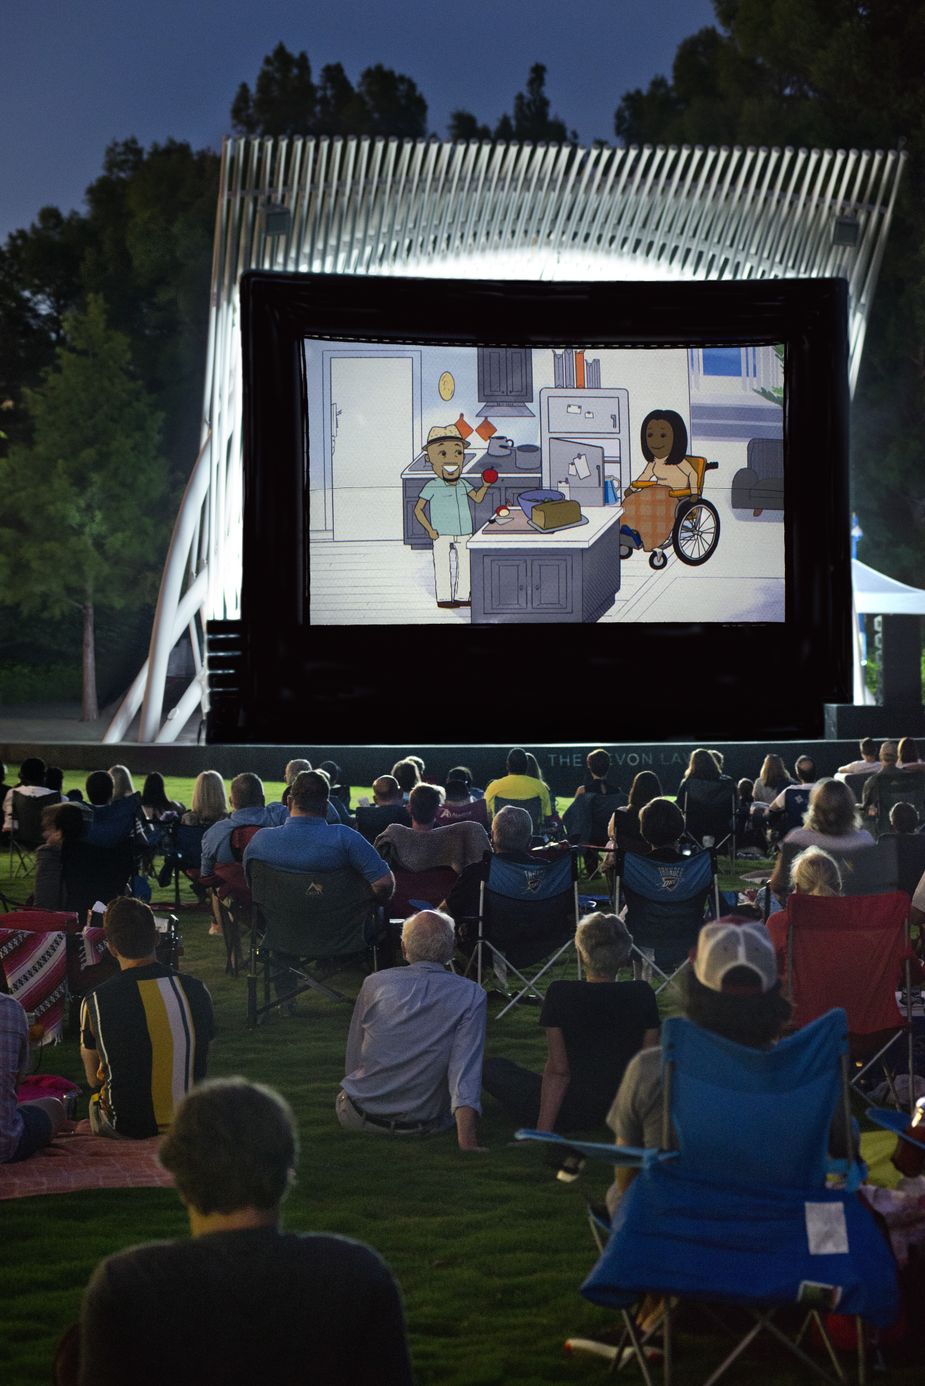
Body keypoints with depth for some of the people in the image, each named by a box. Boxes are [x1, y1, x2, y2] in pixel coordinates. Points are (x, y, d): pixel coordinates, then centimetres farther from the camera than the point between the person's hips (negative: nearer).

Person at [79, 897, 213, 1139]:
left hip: (127, 1127, -2)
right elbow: (202, 1067, 7)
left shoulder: (96, 1001, -14)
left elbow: (93, 1079, 0)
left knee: (94, 1102, 29)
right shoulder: (196, 990, -7)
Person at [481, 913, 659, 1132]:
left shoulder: (560, 994, -13)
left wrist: (543, 1130, -8)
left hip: (571, 1117, -4)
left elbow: (558, 1070, -13)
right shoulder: (642, 995, -6)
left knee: (493, 1067, 12)